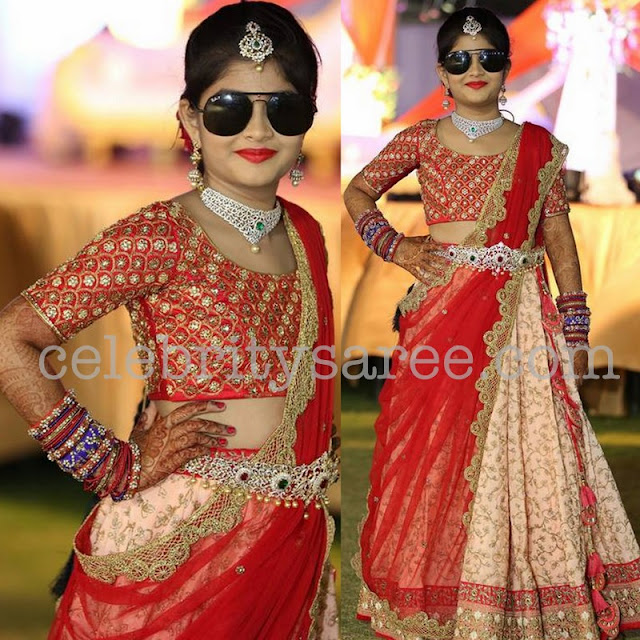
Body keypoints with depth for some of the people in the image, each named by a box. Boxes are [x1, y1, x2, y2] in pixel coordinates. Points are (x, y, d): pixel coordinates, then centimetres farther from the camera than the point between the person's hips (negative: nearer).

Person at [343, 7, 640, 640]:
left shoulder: (538, 147, 6)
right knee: (435, 449, 3)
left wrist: (574, 332, 5)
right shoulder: (421, 140, 6)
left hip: (520, 315, 0)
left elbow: (560, 241, 8)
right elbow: (356, 191, 19)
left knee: (523, 456, -2)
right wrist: (394, 245, 3)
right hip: (441, 311, 0)